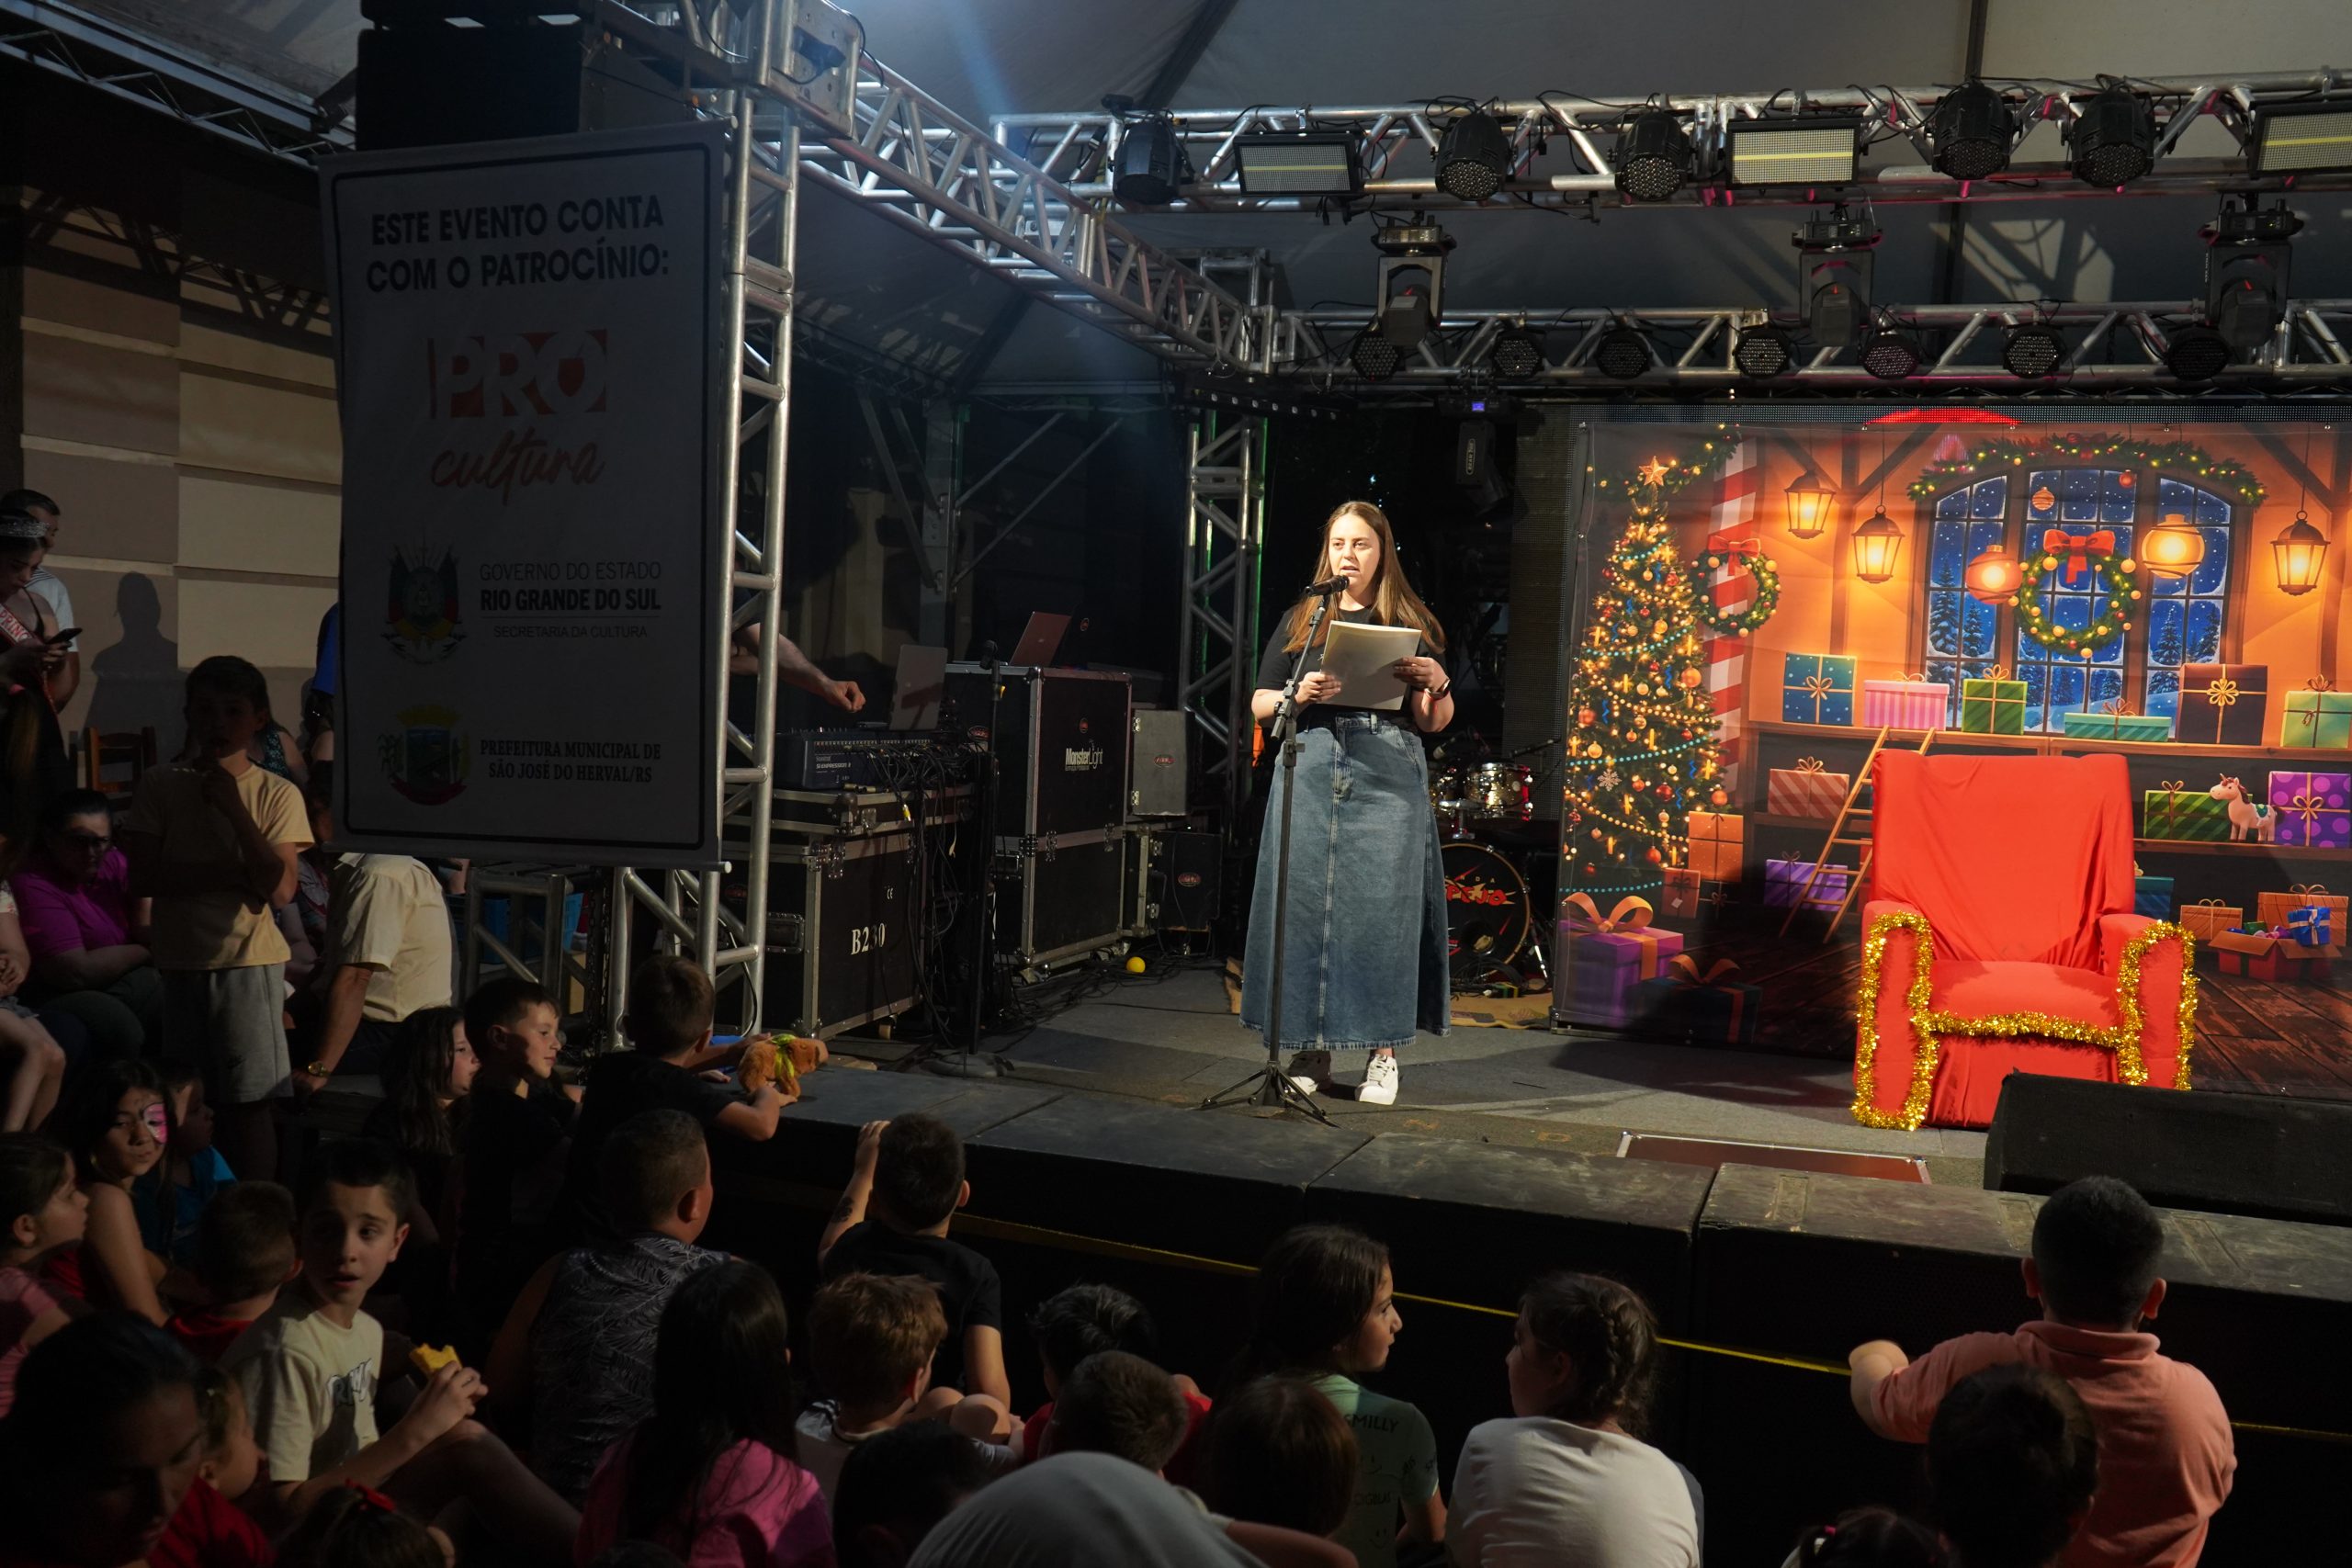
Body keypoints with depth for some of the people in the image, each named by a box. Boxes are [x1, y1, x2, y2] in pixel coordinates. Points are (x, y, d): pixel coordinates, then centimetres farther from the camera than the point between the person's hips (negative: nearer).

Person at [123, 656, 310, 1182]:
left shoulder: (277, 794, -1)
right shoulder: (159, 787, 4)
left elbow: (280, 889, -11)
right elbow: (144, 877, -5)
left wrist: (234, 808, -14)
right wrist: (234, 873, -13)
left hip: (249, 964, -2)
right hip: (180, 962, 2)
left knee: (249, 1103, -2)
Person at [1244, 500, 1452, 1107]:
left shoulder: (1410, 624, 10)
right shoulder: (1300, 620, 14)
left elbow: (1432, 723, 9)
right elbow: (1259, 704, 11)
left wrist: (1436, 682, -12)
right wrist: (1299, 693, -9)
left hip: (1389, 777, -1)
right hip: (1309, 772, 2)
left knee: (1382, 905, -5)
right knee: (1305, 902, -2)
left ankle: (1383, 1051, 3)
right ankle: (1311, 1047, 7)